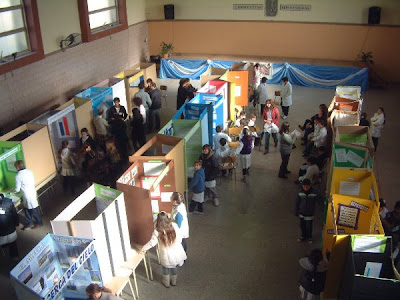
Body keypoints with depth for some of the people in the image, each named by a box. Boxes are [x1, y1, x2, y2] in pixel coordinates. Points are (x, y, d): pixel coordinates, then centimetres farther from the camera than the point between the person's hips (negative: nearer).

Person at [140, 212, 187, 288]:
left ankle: (166, 283, 45)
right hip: (176, 252, 2)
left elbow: (152, 243, -14)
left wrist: (144, 248, 3)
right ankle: (173, 282, 48)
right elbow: (180, 237, -7)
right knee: (174, 267, 28)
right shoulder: (174, 226, -17)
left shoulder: (157, 231, -23)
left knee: (166, 269, 27)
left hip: (166, 255, -2)